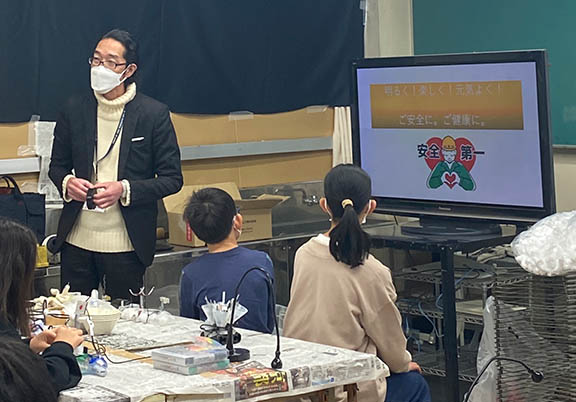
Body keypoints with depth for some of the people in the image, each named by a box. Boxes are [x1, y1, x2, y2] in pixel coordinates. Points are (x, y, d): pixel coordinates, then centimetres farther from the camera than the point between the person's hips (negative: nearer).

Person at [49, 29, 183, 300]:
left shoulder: (154, 114, -5)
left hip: (126, 245, -3)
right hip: (77, 240, 3)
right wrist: (67, 182, -9)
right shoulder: (74, 110, 4)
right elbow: (57, 166, 15)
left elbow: (172, 179, -4)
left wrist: (125, 189, -18)